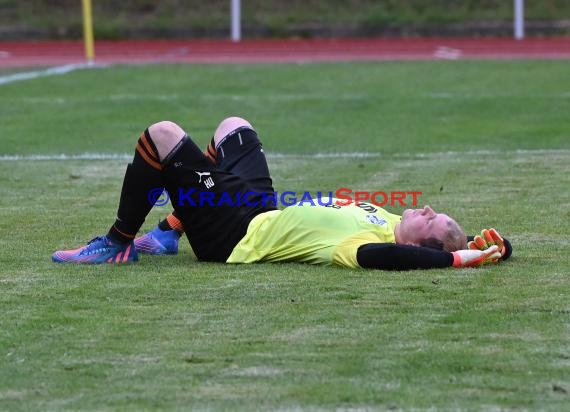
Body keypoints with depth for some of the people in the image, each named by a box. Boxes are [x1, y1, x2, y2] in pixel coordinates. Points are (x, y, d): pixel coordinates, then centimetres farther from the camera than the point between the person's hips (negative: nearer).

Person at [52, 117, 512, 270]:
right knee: (233, 125, 28)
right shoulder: (391, 224, -12)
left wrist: (461, 257, -55)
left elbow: (379, 256, -57)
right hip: (264, 214, 8)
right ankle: (168, 233, 33)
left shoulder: (372, 243, -35)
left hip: (234, 236, -8)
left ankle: (118, 244, 10)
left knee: (162, 134, -8)